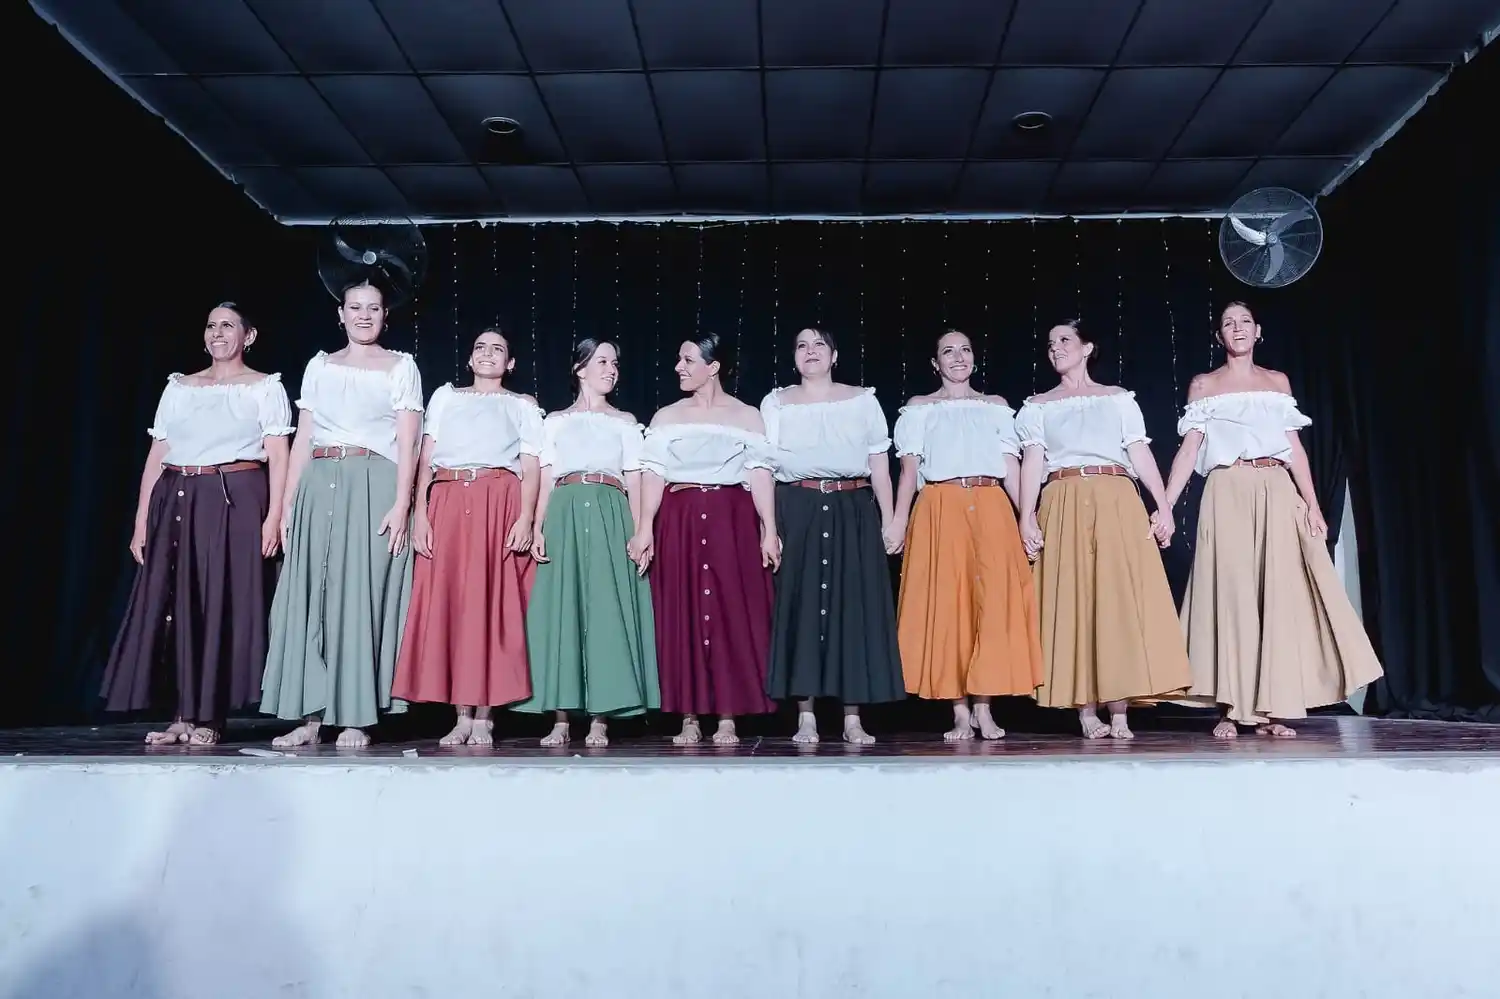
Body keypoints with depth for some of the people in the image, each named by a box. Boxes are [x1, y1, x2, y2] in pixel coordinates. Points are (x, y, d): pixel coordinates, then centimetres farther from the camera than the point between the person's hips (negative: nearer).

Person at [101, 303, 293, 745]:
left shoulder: (266, 388, 6)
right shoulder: (178, 388, 17)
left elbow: (277, 457, -2)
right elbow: (156, 458, 14)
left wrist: (274, 516, -14)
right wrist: (141, 522, 8)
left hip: (237, 503, -4)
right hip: (177, 505, 4)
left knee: (224, 603, -4)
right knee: (171, 603, 1)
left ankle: (209, 716, 5)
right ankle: (184, 714, 9)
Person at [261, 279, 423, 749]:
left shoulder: (401, 366, 7)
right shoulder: (319, 366, 18)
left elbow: (407, 442, -1)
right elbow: (302, 438, 15)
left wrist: (401, 503, -13)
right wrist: (287, 503, 8)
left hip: (374, 486, -4)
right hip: (319, 486, 4)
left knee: (361, 596, -6)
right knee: (309, 597, 0)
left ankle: (356, 718, 0)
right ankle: (309, 717, 5)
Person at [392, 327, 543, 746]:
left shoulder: (523, 406, 17)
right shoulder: (445, 396, 22)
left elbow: (531, 468, 5)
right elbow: (426, 458, 13)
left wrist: (526, 517, -10)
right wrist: (419, 513, 0)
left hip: (500, 505, -2)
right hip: (447, 504, 2)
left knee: (492, 602, -7)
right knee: (446, 601, -3)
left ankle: (483, 716, -3)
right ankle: (462, 716, 2)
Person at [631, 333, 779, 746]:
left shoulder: (747, 416, 7)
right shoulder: (666, 417, 12)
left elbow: (760, 475, 1)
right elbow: (654, 475, 3)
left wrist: (769, 530, -8)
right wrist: (644, 529, -9)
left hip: (732, 521, -1)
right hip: (679, 521, 2)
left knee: (733, 614, -3)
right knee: (681, 615, 0)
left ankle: (728, 718, 5)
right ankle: (689, 719, 8)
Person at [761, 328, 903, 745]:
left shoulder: (863, 401, 11)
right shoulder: (776, 403, 10)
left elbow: (880, 466, 9)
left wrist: (888, 520, 1)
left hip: (853, 514, 1)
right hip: (797, 513, 0)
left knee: (854, 607, -1)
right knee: (799, 606, -2)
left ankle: (852, 718, 6)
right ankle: (805, 717, 5)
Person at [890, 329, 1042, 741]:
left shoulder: (996, 406, 18)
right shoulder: (919, 407, 14)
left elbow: (1011, 466, 11)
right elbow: (910, 468, 5)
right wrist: (899, 519, -8)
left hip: (991, 510, 2)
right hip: (940, 511, -1)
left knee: (993, 602, -7)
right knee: (944, 604, -6)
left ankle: (984, 708, 0)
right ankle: (960, 712, 0)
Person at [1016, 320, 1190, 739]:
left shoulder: (1120, 398, 17)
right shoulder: (1037, 406, 16)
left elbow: (1141, 453, 9)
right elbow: (1032, 461, 5)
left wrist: (1163, 505, -2)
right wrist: (1026, 516, -8)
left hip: (1118, 503, 0)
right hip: (1064, 507, 0)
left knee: (1120, 599, -7)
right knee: (1072, 602, -4)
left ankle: (1119, 712, -5)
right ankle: (1087, 711, -1)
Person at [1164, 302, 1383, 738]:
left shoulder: (1277, 382, 15)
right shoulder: (1203, 385, 9)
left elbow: (1294, 448, 10)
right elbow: (1189, 448, 1)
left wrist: (1313, 505, 0)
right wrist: (1164, 506, -9)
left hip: (1276, 493, 2)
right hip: (1227, 496, -2)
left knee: (1280, 594, -4)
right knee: (1230, 594, -5)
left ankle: (1274, 707, 1)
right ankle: (1231, 709, -2)